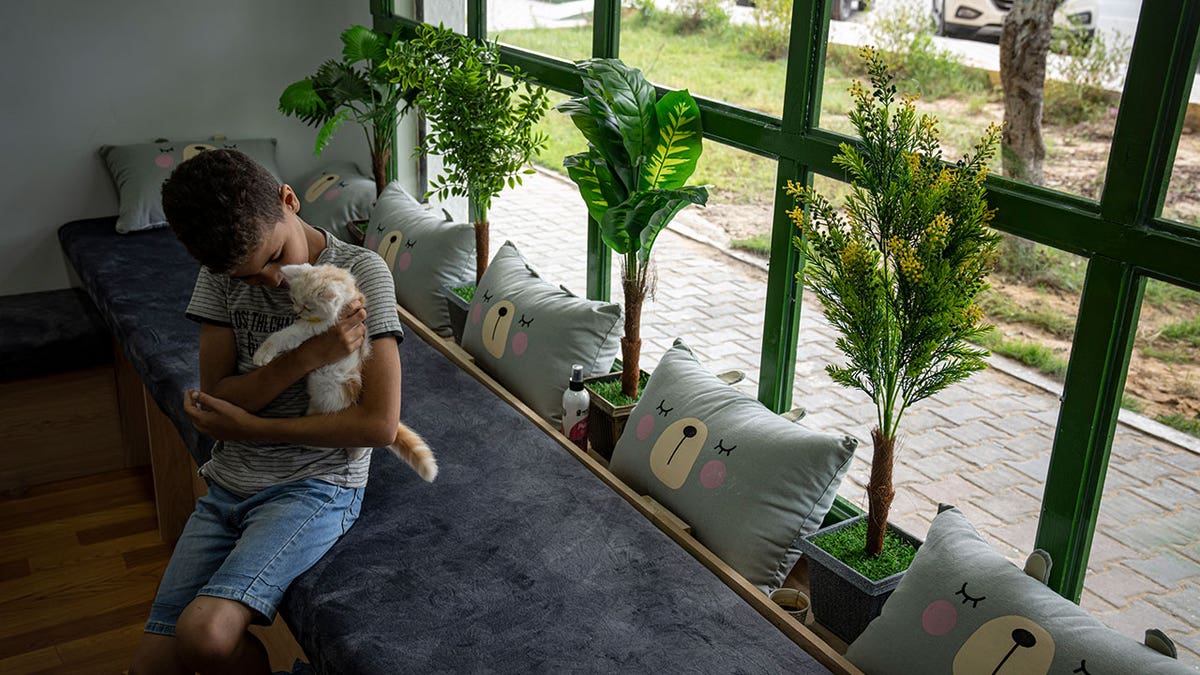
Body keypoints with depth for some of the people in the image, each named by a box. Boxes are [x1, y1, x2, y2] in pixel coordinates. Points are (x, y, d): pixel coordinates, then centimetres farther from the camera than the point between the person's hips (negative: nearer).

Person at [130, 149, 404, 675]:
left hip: (315, 487, -5)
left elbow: (380, 423, -15)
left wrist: (247, 427, -10)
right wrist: (305, 358, -19)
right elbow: (217, 398, -1)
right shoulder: (222, 273, 2)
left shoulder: (362, 272, -12)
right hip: (228, 486, 5)